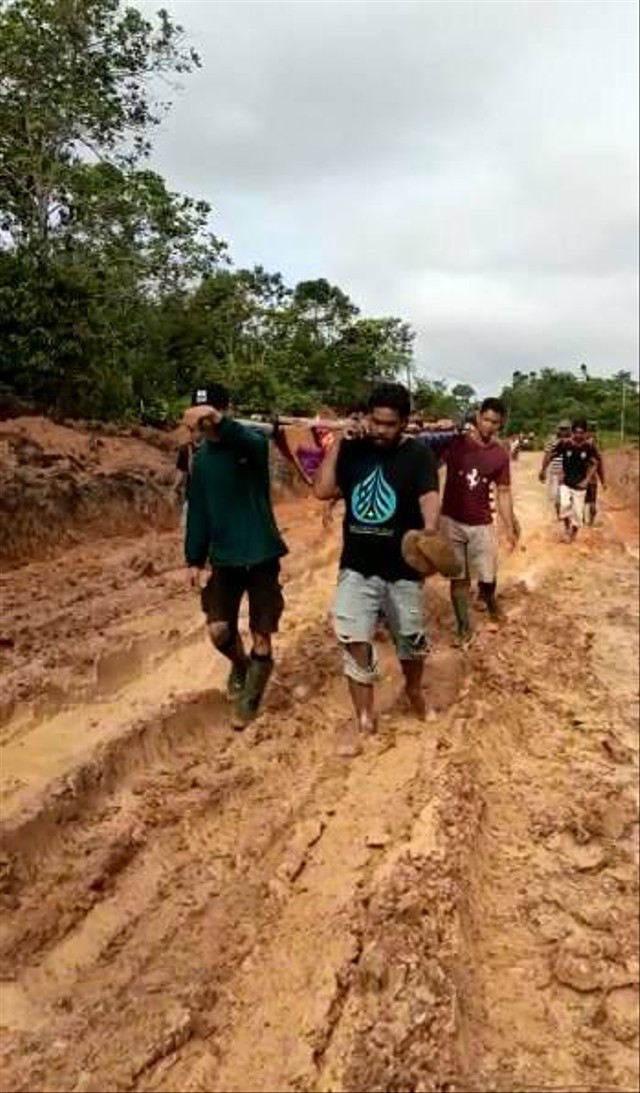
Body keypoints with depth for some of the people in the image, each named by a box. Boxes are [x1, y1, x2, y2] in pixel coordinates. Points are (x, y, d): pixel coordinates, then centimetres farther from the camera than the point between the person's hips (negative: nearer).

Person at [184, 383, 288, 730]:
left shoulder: (251, 441, -11)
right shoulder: (202, 457, 4)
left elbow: (253, 444, -38)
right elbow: (197, 510, 10)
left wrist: (218, 422, -57)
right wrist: (195, 559, 7)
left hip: (261, 553, -4)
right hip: (224, 556, 4)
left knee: (262, 638, 2)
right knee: (219, 630, -3)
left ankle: (248, 702, 23)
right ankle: (240, 665, 31)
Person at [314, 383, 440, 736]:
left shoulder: (419, 454, -9)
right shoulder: (352, 449, 0)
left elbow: (429, 497, -25)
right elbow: (322, 491, -7)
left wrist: (430, 531, -46)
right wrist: (337, 443, -12)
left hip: (402, 568, -1)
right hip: (356, 566, 2)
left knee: (411, 638, 17)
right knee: (355, 641, -5)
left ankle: (413, 687, 48)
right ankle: (364, 718, 9)